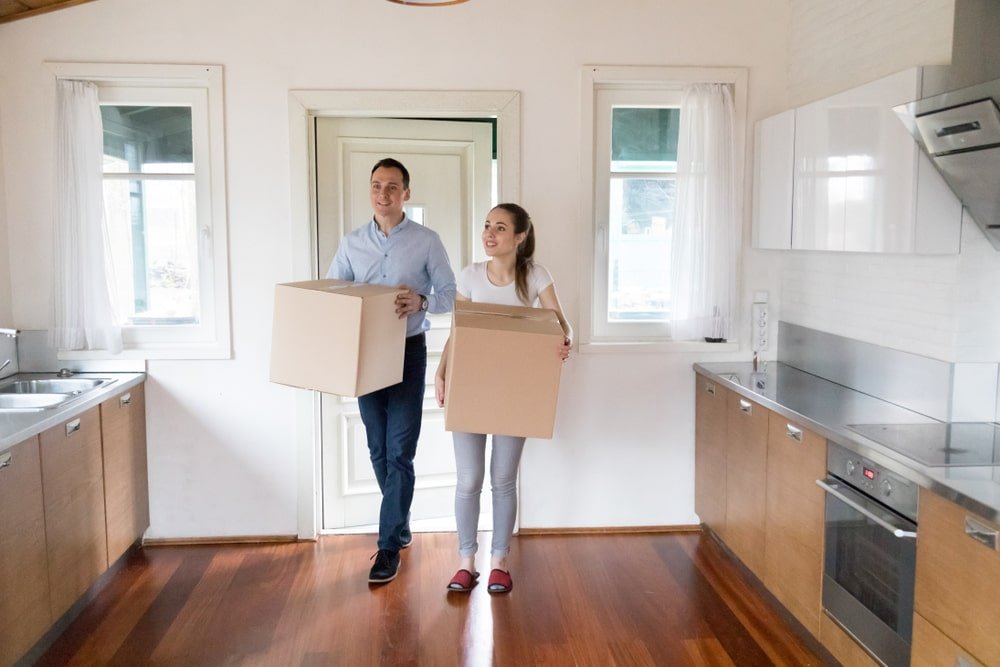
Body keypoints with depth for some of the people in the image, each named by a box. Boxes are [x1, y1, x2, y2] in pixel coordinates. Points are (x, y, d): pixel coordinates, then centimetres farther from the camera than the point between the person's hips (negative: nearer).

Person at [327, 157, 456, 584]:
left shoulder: (427, 241, -3)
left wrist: (422, 301, -23)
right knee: (378, 450, 12)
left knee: (399, 452, -4)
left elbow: (451, 295, -2)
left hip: (408, 352, -3)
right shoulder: (352, 243, 6)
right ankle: (400, 524, 31)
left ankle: (389, 546, 5)